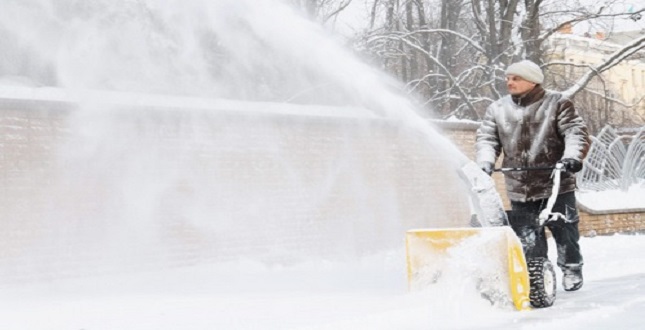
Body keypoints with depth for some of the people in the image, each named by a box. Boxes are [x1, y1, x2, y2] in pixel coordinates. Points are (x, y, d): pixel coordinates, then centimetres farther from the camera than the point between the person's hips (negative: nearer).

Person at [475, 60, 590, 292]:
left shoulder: (557, 104, -1)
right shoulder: (497, 109, 8)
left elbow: (576, 132, -9)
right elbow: (487, 139, 5)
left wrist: (572, 156, -27)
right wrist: (485, 162, -13)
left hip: (556, 184, -3)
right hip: (519, 189, 3)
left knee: (564, 231, 4)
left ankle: (571, 270, 22)